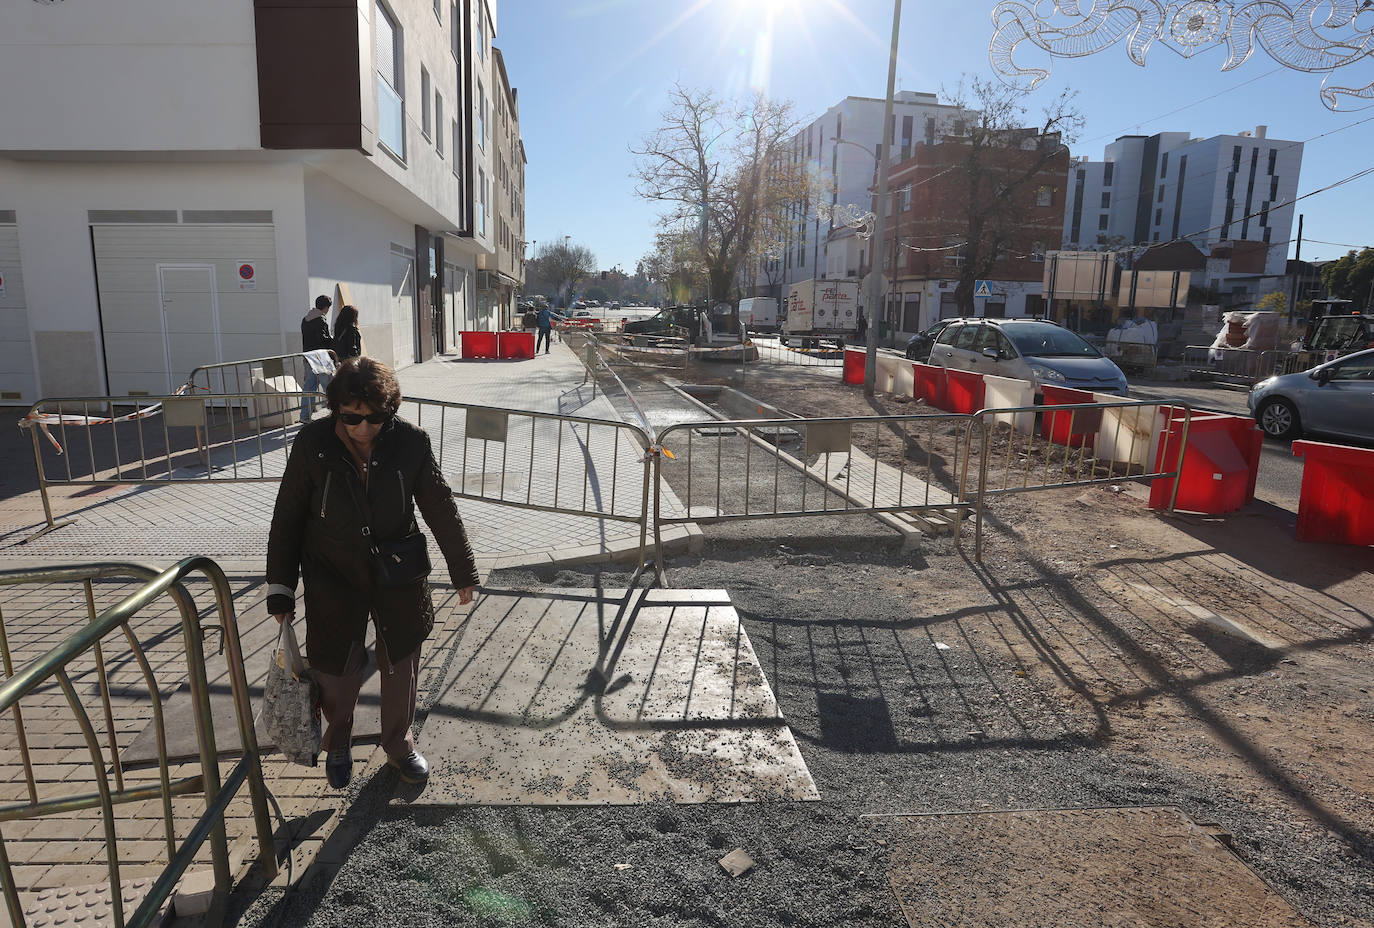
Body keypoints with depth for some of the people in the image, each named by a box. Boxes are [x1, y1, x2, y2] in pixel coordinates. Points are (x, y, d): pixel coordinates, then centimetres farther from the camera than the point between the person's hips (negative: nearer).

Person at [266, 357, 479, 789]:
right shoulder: (312, 443, -14)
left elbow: (441, 509, -4)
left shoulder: (410, 442, -14)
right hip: (334, 580, 0)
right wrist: (280, 590, -1)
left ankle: (399, 743, 43)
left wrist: (463, 572, 4)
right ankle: (338, 743, 44)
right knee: (337, 674, 10)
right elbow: (287, 518, -4)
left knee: (401, 669, 15)